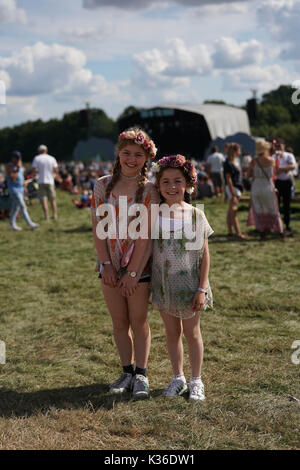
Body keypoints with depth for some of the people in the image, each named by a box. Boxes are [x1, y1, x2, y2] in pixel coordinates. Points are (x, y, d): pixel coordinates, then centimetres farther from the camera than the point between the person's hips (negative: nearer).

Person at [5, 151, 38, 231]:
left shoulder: (19, 165, 9)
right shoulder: (9, 166, -15)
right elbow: (12, 178, -23)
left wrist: (24, 187, 17)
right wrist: (18, 169, -24)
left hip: (20, 188, 8)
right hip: (14, 189, -8)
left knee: (15, 207, 12)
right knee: (23, 206, -11)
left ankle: (12, 224, 19)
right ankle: (30, 224, -13)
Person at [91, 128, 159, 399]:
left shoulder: (149, 190, -8)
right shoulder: (103, 185, 1)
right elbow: (98, 228, 0)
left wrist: (133, 272, -15)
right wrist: (106, 264, -7)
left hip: (139, 266, -3)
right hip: (111, 266, 3)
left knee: (139, 321, 5)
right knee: (119, 322, 11)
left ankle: (141, 375, 18)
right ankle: (127, 372, 25)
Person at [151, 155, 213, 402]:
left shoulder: (195, 215, -8)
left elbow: (204, 254, -5)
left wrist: (202, 289, -10)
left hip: (189, 284, -2)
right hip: (163, 284, 2)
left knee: (192, 333, 9)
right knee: (172, 332, 13)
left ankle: (196, 381, 23)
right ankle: (178, 377, 29)